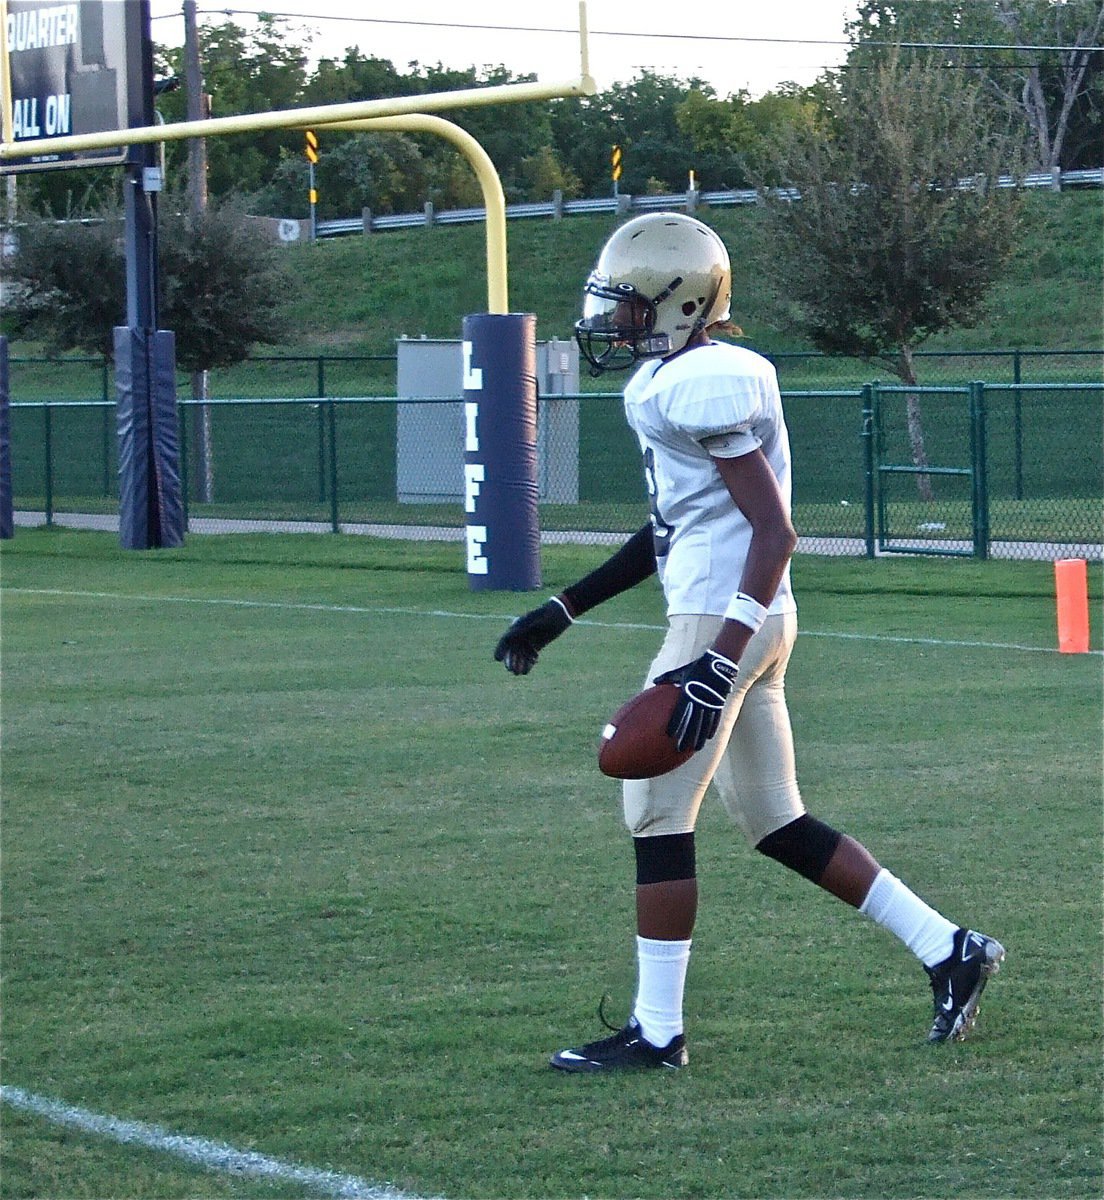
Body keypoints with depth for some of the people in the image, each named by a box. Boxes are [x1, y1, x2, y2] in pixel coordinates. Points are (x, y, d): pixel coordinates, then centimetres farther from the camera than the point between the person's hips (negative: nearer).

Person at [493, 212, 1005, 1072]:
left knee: (658, 814, -3)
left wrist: (717, 663, -26)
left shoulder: (700, 386, -17)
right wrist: (562, 612, 26)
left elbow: (774, 533, -20)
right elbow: (669, 533, 24)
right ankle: (948, 949, 17)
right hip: (748, 622, 10)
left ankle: (656, 1032, 4)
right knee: (777, 824, 14)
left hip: (725, 618, -10)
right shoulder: (674, 382, 14)